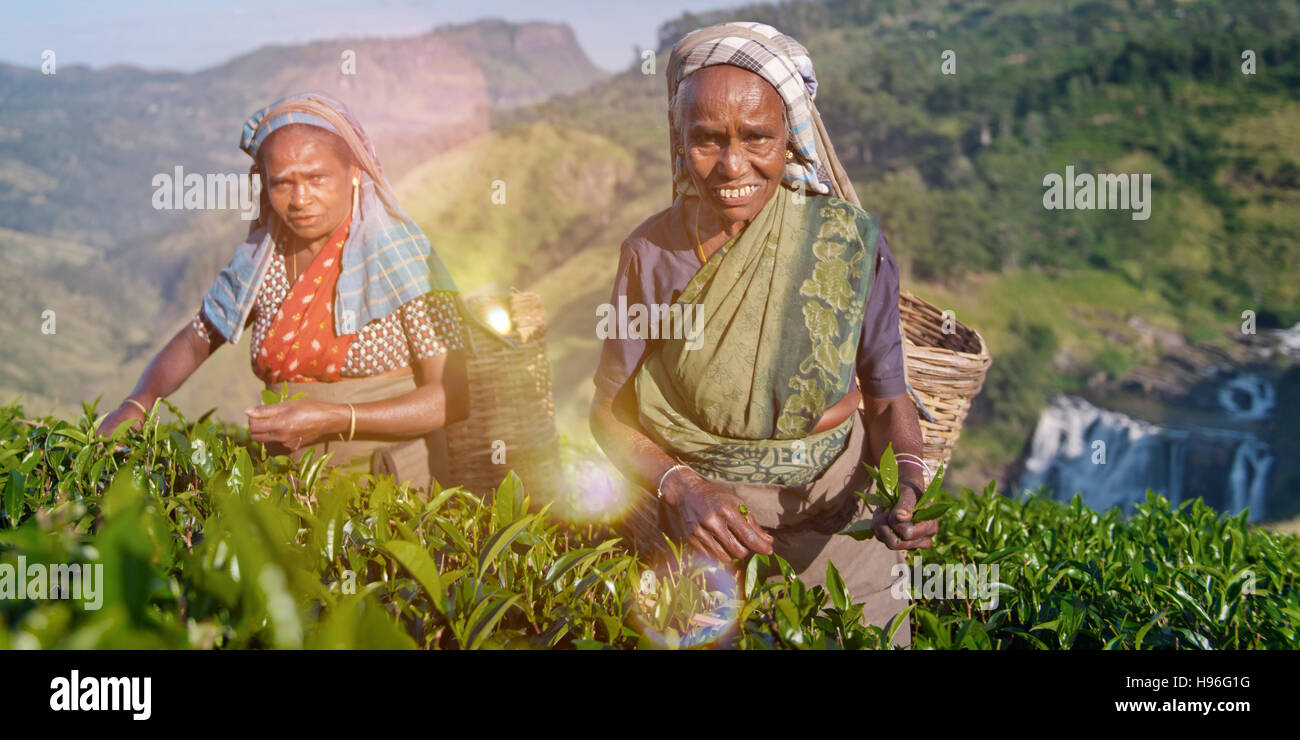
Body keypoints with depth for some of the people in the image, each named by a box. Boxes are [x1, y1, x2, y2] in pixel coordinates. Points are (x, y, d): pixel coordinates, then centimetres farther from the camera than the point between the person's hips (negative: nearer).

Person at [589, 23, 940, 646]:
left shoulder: (851, 241, -12)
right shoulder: (652, 253, -11)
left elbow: (886, 397, -3)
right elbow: (609, 412, -4)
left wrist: (908, 477, -23)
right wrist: (680, 487, -22)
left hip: (837, 524, 0)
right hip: (699, 531, 0)